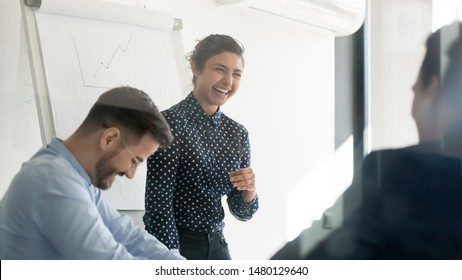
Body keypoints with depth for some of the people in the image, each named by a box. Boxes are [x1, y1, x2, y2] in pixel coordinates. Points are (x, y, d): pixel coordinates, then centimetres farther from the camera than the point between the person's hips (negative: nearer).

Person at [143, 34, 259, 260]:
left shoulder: (237, 133, 2)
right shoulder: (170, 122, -15)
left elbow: (242, 212, 6)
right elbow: (158, 204, -17)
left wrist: (249, 190, -14)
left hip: (216, 244, 6)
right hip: (174, 243, -5)